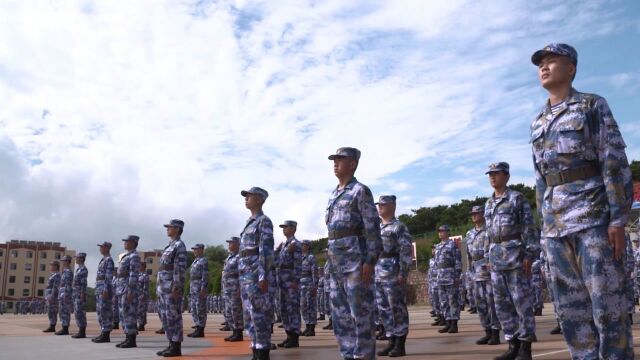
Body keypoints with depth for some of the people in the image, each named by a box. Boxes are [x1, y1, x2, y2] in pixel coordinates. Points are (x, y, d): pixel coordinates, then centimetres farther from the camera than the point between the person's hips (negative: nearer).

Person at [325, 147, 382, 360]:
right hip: (336, 260, 9)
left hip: (355, 256, -8)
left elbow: (372, 228, -11)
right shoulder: (334, 194, 19)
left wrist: (370, 260, -18)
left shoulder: (360, 191, -5)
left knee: (361, 311, -4)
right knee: (340, 312, 10)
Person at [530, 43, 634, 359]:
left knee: (606, 300, -5)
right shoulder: (537, 122, 19)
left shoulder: (593, 105, 3)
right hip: (556, 220, 6)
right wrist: (545, 222, 14)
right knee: (570, 304, 7)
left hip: (591, 211, -6)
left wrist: (618, 219, -13)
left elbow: (615, 162, -5)